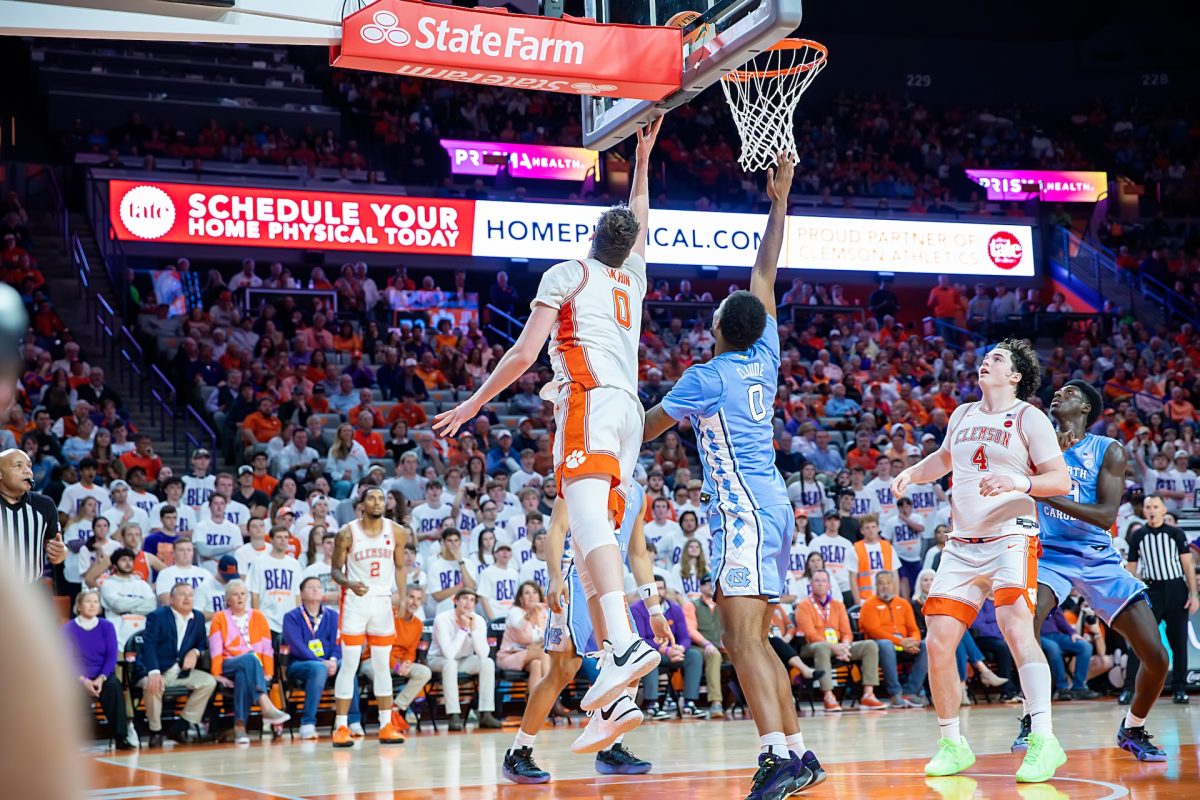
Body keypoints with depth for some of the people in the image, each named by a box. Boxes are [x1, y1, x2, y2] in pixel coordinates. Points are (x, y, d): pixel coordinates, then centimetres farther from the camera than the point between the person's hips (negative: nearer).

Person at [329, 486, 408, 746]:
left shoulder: (397, 532, 2)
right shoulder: (347, 533, -7)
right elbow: (335, 570, -2)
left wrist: (402, 597, 0)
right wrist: (349, 584, -22)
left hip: (383, 602, 3)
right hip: (355, 602, -3)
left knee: (382, 665, 8)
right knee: (349, 665, -5)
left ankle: (387, 727, 13)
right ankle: (341, 727, -1)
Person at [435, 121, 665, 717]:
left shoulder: (566, 274, 10)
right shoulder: (632, 279, 27)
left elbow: (525, 353, 2)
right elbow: (641, 222, 49)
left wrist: (472, 405, 8)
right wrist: (643, 160, 56)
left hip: (590, 400, -7)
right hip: (630, 407, 7)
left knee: (588, 518, -24)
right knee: (593, 533, 5)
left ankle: (625, 644, -46)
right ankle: (614, 673, -5)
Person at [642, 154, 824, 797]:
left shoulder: (704, 378, -7)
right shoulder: (765, 358, 10)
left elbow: (646, 430, 6)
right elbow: (765, 275, 18)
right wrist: (779, 203, 20)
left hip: (742, 512, -8)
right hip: (773, 508, 9)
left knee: (743, 638, -15)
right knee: (752, 640, 13)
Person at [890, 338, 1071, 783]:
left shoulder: (1028, 418, -1)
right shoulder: (962, 415, 16)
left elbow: (1061, 480, -7)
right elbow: (944, 458, 36)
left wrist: (1019, 483, -24)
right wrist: (912, 473, 17)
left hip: (1010, 538, -6)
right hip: (962, 545, 6)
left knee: (1017, 627, -26)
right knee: (938, 644, 0)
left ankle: (1044, 742, -28)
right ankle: (952, 745, 14)